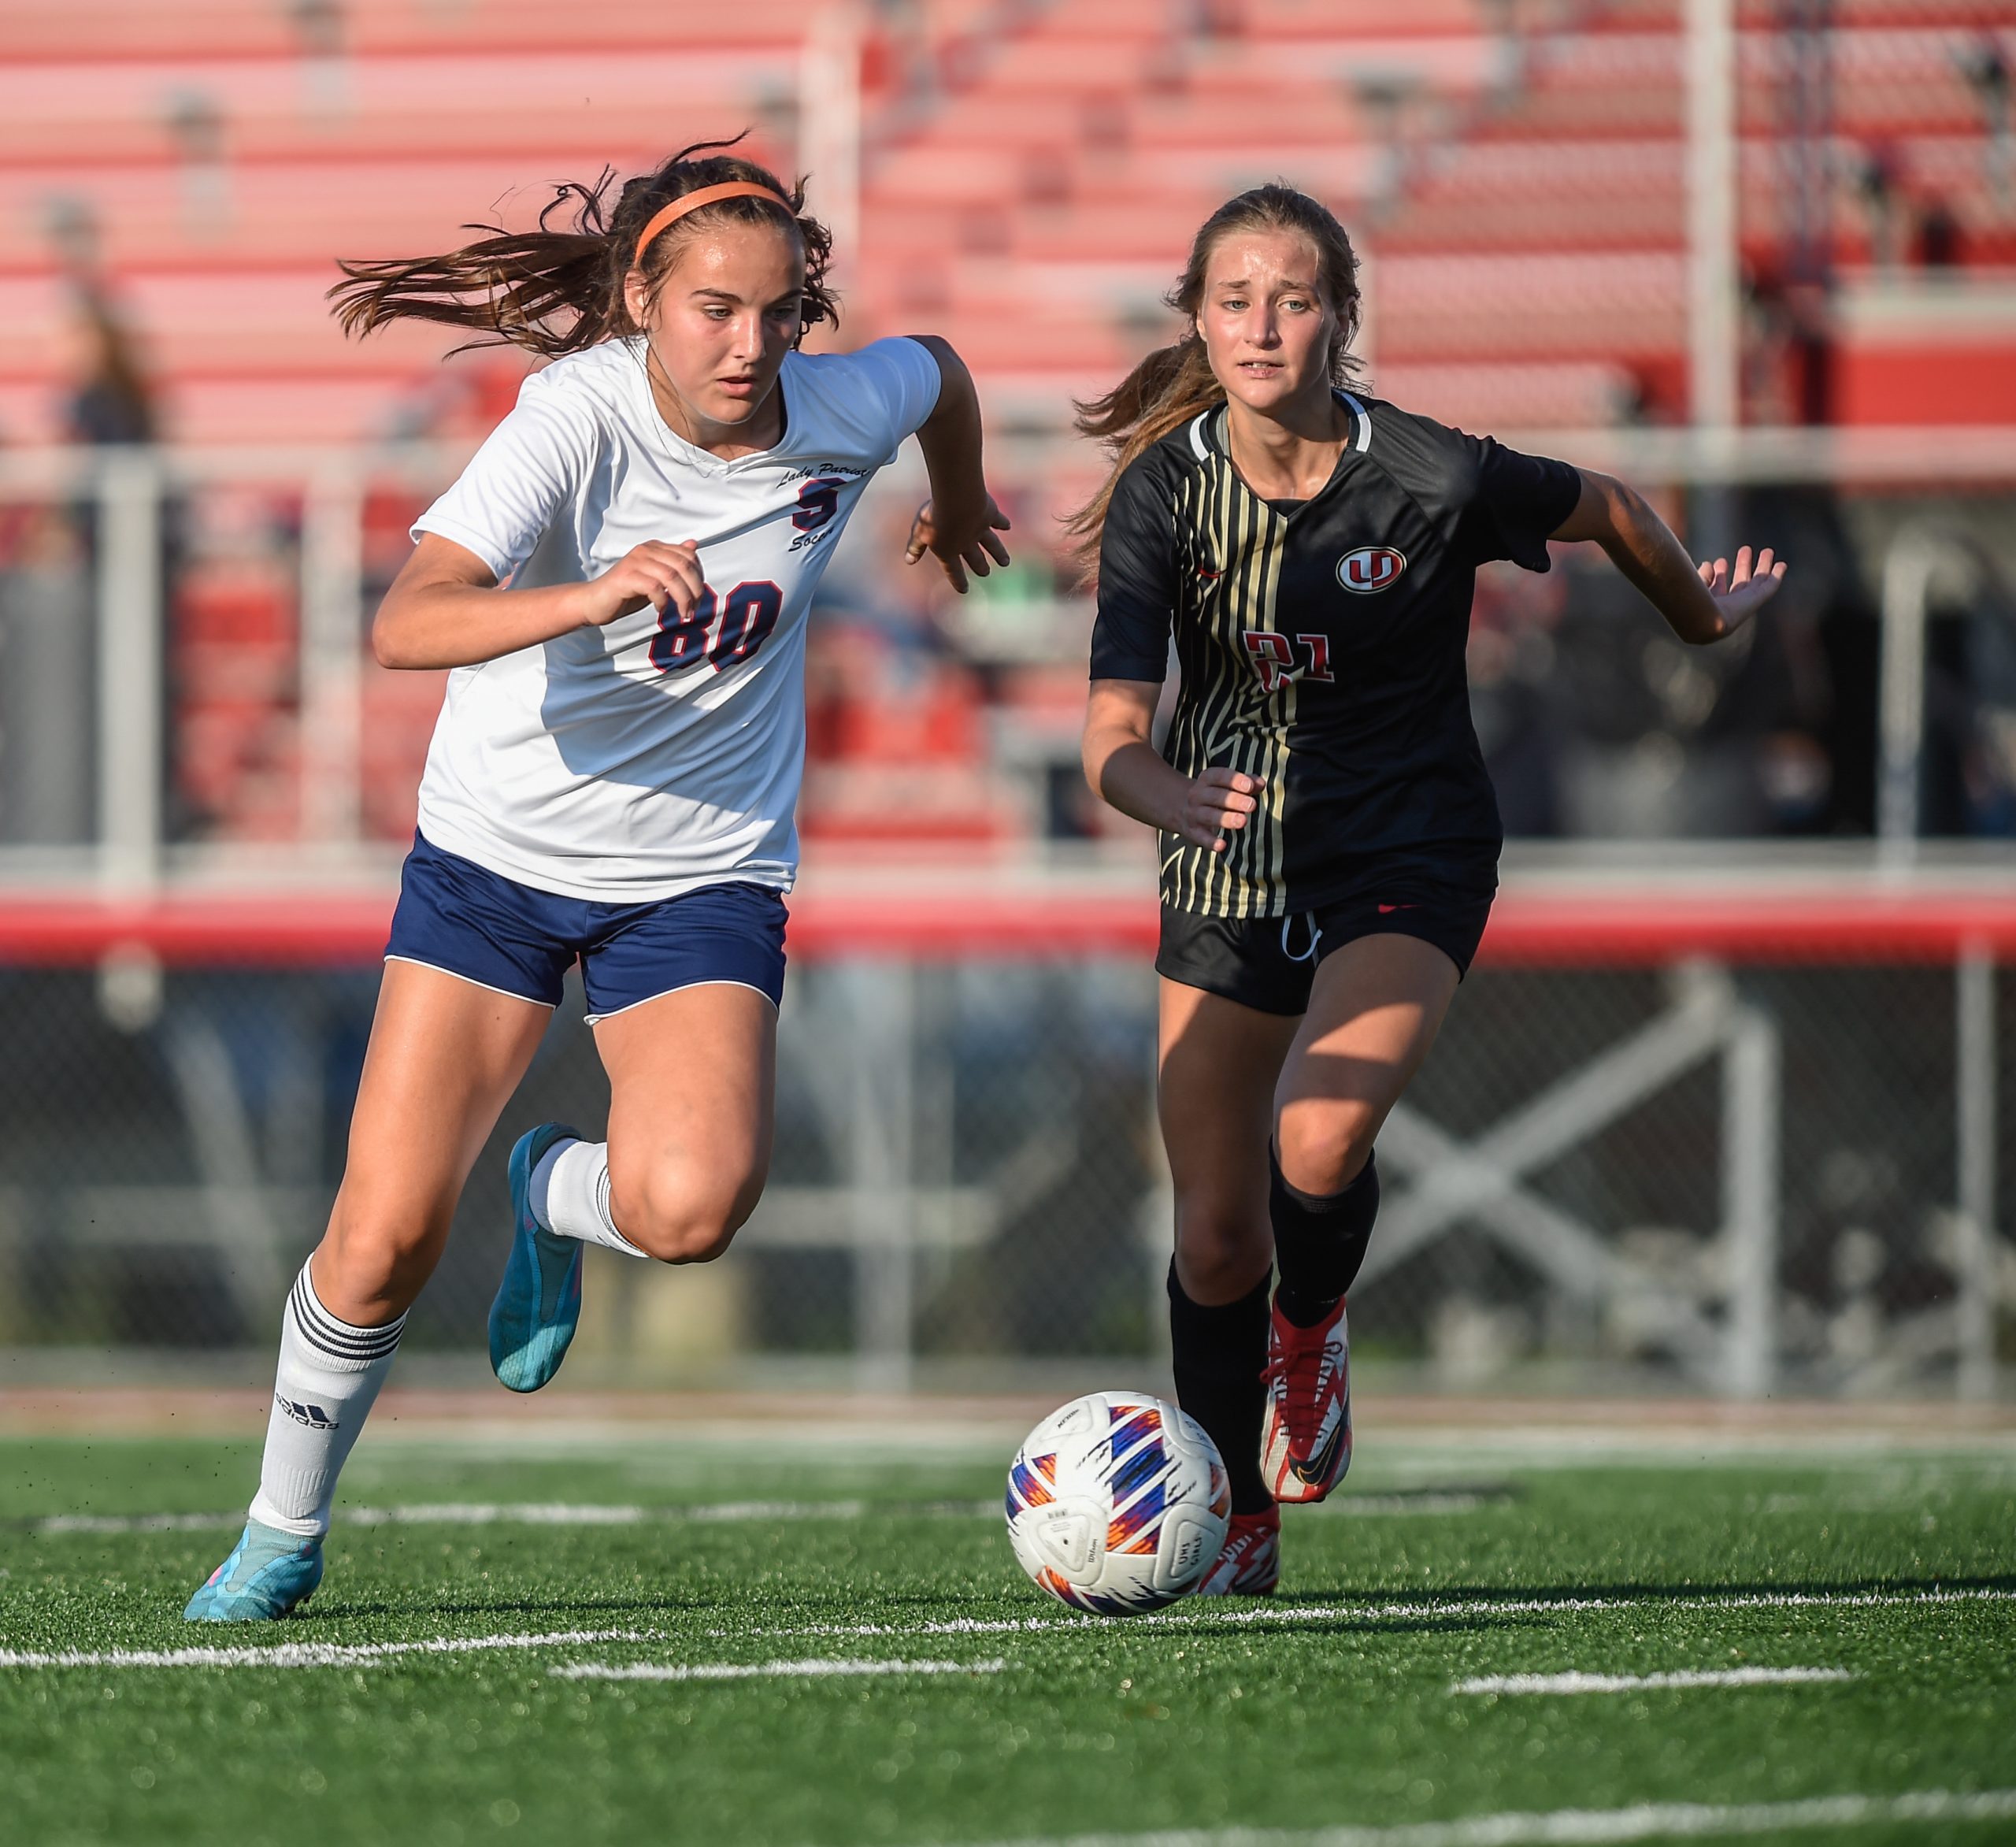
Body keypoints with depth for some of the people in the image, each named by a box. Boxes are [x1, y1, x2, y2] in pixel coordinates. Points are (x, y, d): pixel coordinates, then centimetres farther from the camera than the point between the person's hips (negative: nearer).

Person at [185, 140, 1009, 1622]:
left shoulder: (839, 413, -13)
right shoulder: (578, 420, -23)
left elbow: (937, 366, 14)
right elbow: (406, 625, -37)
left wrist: (959, 511, 32)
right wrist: (593, 598, -53)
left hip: (703, 875, 2)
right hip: (499, 850, -2)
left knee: (693, 1209, -26)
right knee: (382, 1248, -5)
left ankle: (556, 1191, 12)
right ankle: (283, 1539, 22)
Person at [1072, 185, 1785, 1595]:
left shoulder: (1432, 477, -19)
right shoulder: (1165, 488, -14)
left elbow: (1605, 510, 3)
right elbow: (1114, 728, -23)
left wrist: (1703, 615, 21)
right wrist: (1167, 790, -46)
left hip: (1408, 857, -3)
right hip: (1231, 866, 3)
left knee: (1320, 1144, -28)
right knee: (1216, 1232, 3)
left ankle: (1313, 1331, 7)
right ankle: (1238, 1530, 25)